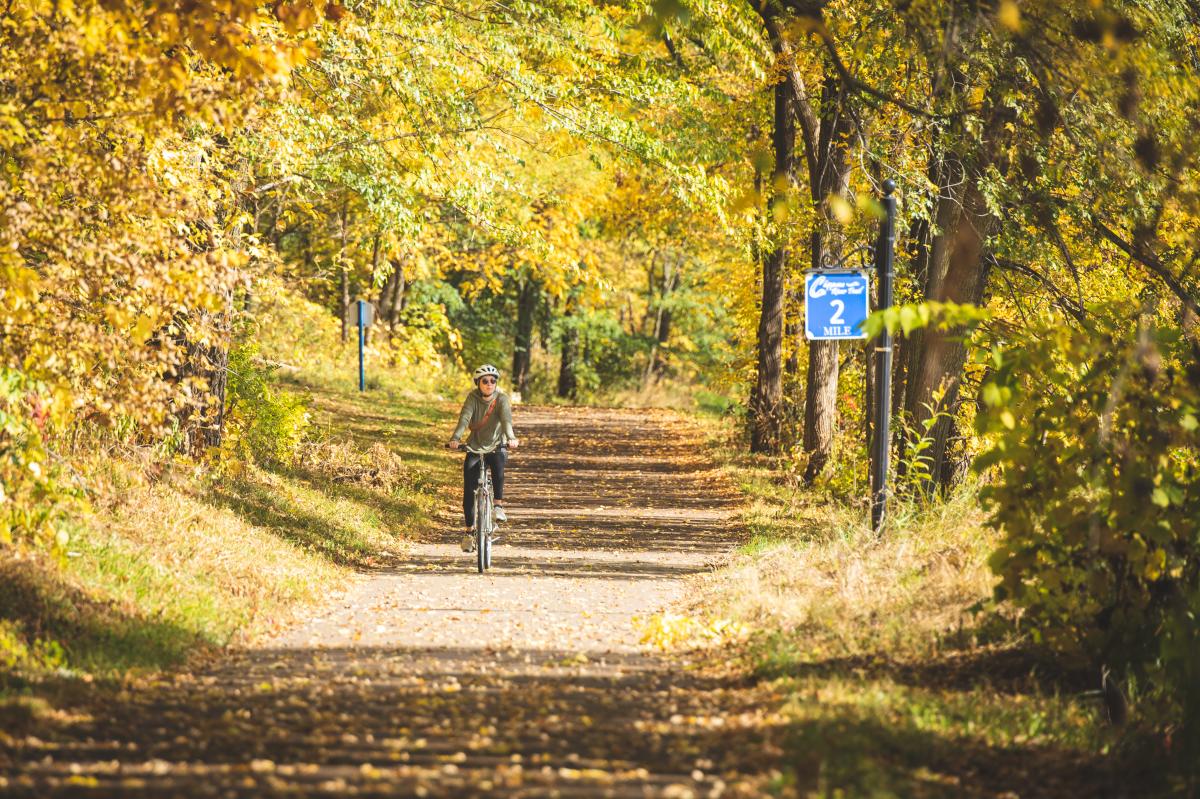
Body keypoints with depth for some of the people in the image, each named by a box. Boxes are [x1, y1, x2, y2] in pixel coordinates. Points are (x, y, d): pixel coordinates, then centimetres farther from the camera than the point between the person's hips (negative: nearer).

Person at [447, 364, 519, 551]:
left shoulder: (501, 398, -11)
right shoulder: (473, 398, -9)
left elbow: (506, 419, -28)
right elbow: (464, 418, -24)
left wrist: (511, 438, -47)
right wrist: (455, 439, -43)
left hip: (497, 446, -1)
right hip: (475, 446, 1)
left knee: (498, 464, -37)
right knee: (469, 489, -9)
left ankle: (499, 505, -24)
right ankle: (469, 531, 3)